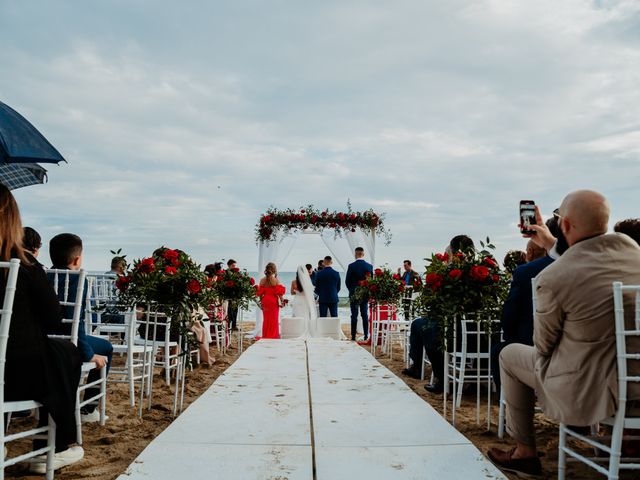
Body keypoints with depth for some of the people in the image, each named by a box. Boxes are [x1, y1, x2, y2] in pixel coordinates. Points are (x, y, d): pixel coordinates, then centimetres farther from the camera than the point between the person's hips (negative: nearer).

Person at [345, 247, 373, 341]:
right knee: (365, 315, 9)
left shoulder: (351, 266, -11)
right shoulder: (369, 266, -3)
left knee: (354, 315, 2)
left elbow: (347, 281, -5)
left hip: (354, 294, -2)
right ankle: (366, 336, 10)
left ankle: (353, 337, 4)